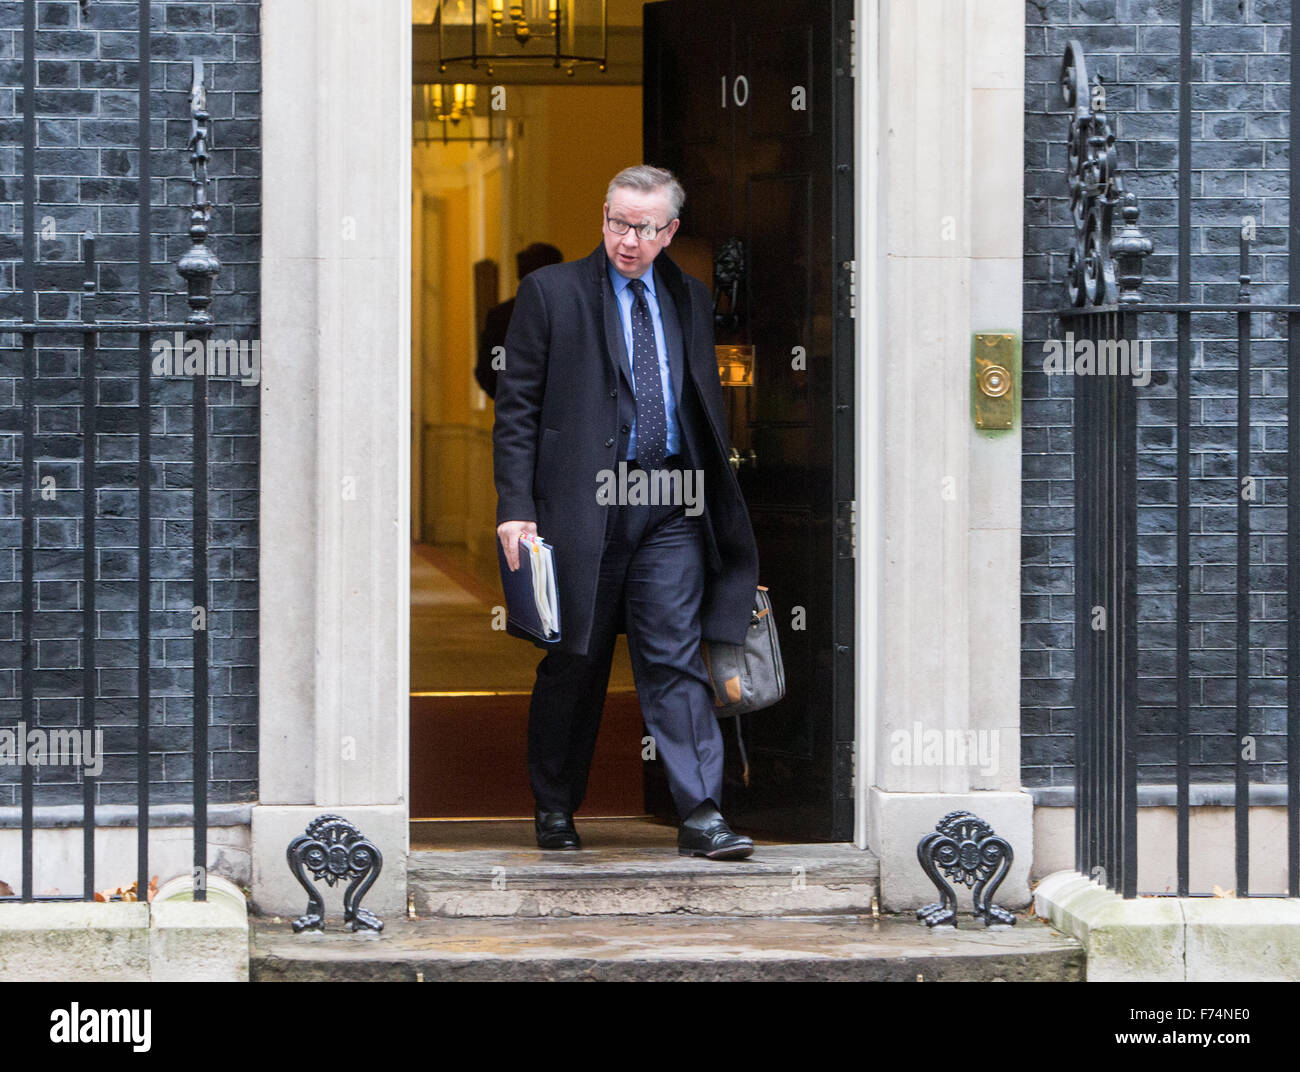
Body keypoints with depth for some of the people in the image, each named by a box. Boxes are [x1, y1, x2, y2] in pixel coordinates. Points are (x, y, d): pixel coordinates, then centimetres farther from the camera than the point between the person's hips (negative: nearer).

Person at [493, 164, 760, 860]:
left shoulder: (689, 300, 12)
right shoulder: (551, 292, 1)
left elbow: (706, 407, 18)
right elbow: (517, 407, -2)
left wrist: (720, 501, 12)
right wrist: (515, 507, -10)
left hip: (670, 510, 2)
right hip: (583, 502, -2)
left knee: (676, 656, -5)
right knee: (573, 663, 7)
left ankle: (701, 816, -8)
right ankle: (555, 810, 22)